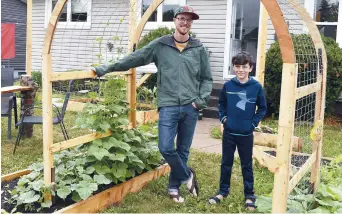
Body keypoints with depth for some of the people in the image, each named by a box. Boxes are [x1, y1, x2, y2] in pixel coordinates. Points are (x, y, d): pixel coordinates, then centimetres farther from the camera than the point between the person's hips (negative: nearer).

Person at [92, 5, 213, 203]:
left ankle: (174, 186, 26)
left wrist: (203, 98, -2)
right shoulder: (160, 45, 4)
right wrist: (109, 68, 1)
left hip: (190, 107, 1)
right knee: (166, 148, -9)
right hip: (168, 106, -1)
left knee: (183, 150, 9)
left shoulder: (199, 49, 7)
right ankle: (187, 175, 18)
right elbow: (134, 58, 4)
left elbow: (207, 78, 12)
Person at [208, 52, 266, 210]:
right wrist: (223, 118, 1)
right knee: (226, 163, 13)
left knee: (247, 165, 9)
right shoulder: (228, 85, -2)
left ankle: (249, 195, 22)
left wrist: (253, 123, -6)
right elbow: (221, 104, 13)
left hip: (246, 134, -2)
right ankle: (223, 191, 28)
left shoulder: (256, 87, -8)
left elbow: (262, 108, 3)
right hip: (229, 132, 2)